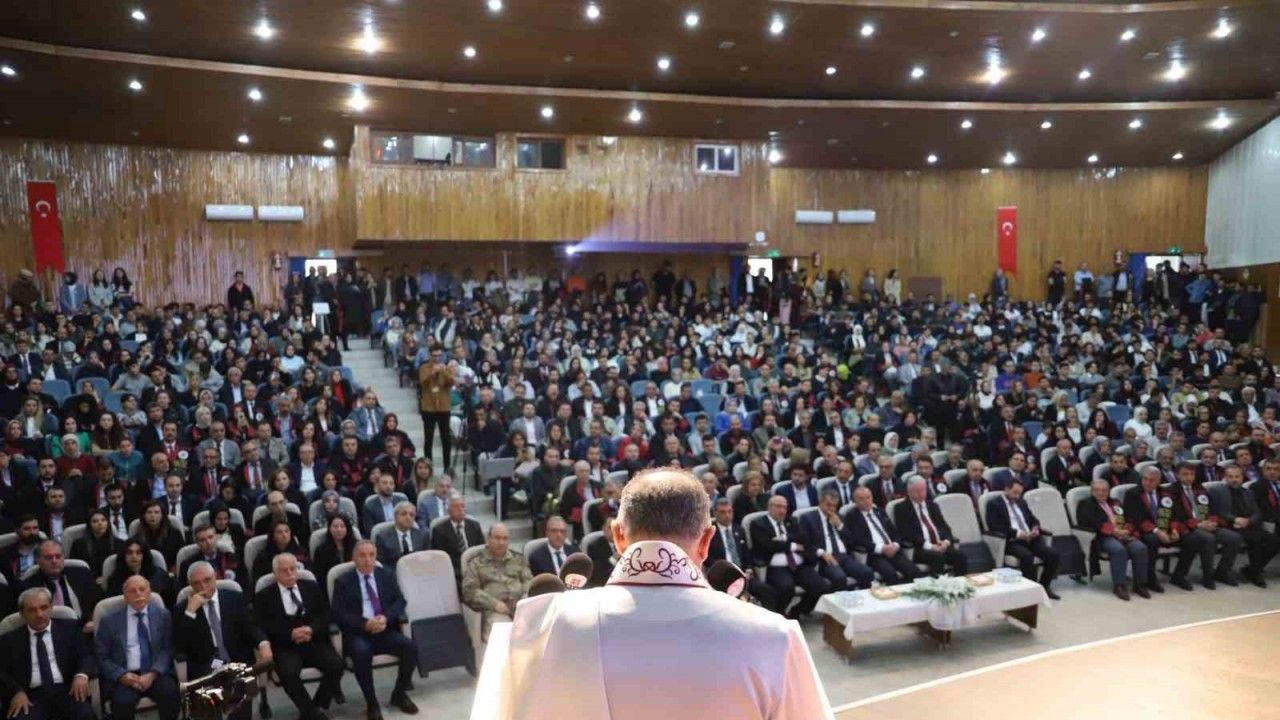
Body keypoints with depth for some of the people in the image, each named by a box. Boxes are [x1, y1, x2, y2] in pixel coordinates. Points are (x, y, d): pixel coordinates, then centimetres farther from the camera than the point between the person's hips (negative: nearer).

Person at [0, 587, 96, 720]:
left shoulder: (70, 628, 15)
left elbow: (86, 655, 7)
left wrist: (82, 675, -15)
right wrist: (17, 692, -13)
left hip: (66, 691, 0)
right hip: (31, 696, 0)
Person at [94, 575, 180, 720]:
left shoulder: (162, 615, 9)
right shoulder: (110, 620, 7)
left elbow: (168, 649, 3)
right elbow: (101, 657, 5)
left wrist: (153, 674, -14)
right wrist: (122, 675, -12)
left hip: (157, 673, 1)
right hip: (123, 676, -1)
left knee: (170, 693, -28)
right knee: (123, 701, -31)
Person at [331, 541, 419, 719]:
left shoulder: (386, 575, 14)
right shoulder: (343, 581, 5)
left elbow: (399, 601, 7)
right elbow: (339, 613, -5)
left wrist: (386, 618, -14)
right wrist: (365, 624, -20)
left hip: (385, 630, 3)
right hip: (357, 633, -3)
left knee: (410, 647, -23)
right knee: (362, 652, -35)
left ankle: (399, 694, 1)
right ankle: (371, 702, -15)